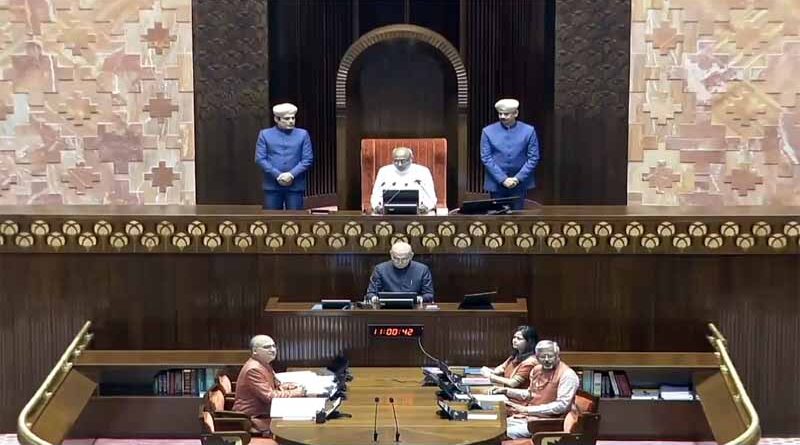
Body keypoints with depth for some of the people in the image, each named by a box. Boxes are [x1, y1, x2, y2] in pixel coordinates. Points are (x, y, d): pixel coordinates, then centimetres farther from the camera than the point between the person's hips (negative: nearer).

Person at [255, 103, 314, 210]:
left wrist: (291, 174, -13)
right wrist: (277, 175, -12)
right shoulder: (265, 134, 6)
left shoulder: (302, 134, 6)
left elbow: (308, 160, 1)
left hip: (295, 186, 0)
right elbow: (260, 159, -1)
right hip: (272, 186, 0)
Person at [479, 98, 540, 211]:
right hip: (496, 184, 0)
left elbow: (533, 158, -2)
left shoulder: (528, 131, -2)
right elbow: (486, 158, -5)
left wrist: (517, 178, -11)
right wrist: (503, 179, -12)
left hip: (520, 184, 0)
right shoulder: (488, 131, -2)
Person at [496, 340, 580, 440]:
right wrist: (507, 391, 14)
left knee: (508, 434, -25)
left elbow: (562, 405, -20)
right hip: (526, 416, 8)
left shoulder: (567, 375, -13)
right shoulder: (537, 369, 11)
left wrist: (526, 409, -20)